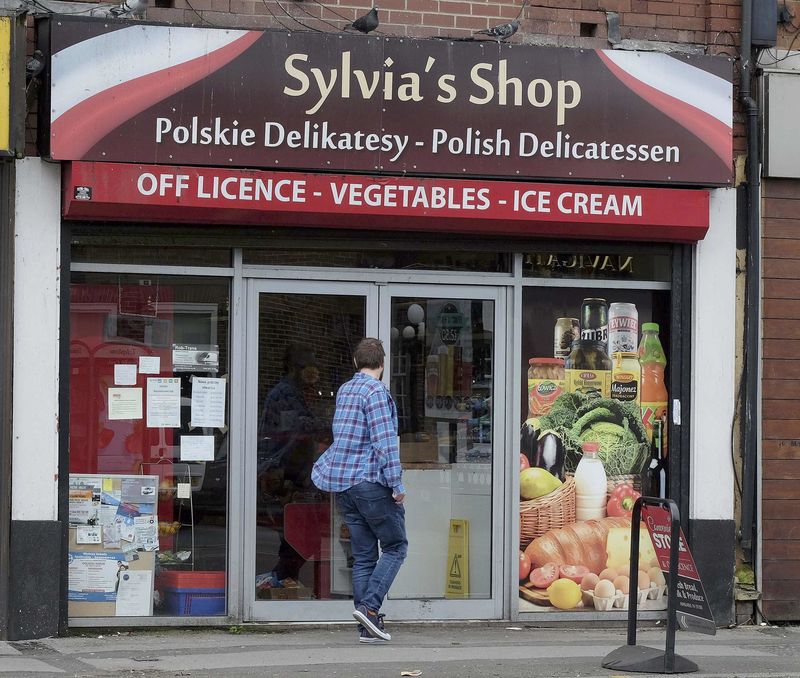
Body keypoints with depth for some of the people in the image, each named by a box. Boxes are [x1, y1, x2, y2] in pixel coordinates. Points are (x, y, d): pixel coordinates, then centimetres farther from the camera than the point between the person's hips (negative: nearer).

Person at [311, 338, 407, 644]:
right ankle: (369, 606, -12)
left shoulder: (344, 391, 14)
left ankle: (367, 627, 5)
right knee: (395, 546, 2)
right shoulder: (376, 392, -12)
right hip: (370, 480, -8)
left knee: (363, 554, 8)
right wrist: (396, 484, -16)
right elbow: (384, 440, -18)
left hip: (342, 484, 8)